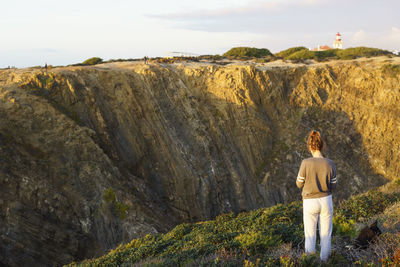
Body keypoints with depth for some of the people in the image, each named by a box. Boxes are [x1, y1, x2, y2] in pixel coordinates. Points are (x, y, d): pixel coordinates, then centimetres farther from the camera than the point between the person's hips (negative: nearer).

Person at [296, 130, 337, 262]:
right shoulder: (330, 164, -12)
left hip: (310, 202, -2)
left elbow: (299, 184, -8)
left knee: (310, 235, 14)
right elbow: (333, 185, 0)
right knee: (325, 233, 18)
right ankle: (324, 261, 30)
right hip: (326, 201, 2)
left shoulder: (306, 163, -20)